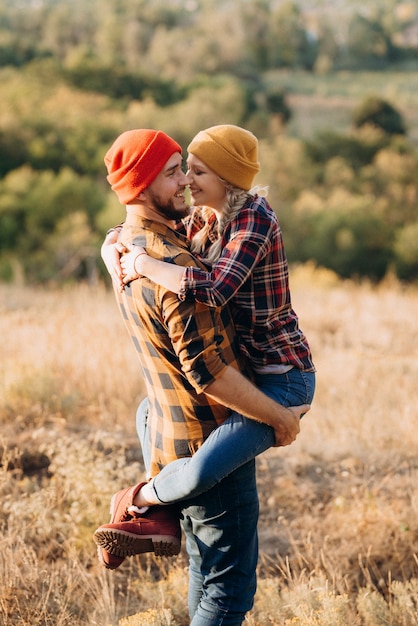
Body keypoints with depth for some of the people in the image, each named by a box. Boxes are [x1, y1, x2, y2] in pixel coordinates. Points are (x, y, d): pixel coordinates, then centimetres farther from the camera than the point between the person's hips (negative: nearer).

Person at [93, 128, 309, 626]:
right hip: (212, 443, -9)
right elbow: (209, 373, -27)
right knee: (230, 586, -1)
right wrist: (280, 417, -16)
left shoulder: (125, 246, 5)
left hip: (171, 436, 9)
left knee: (206, 578, 20)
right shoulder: (172, 265, -24)